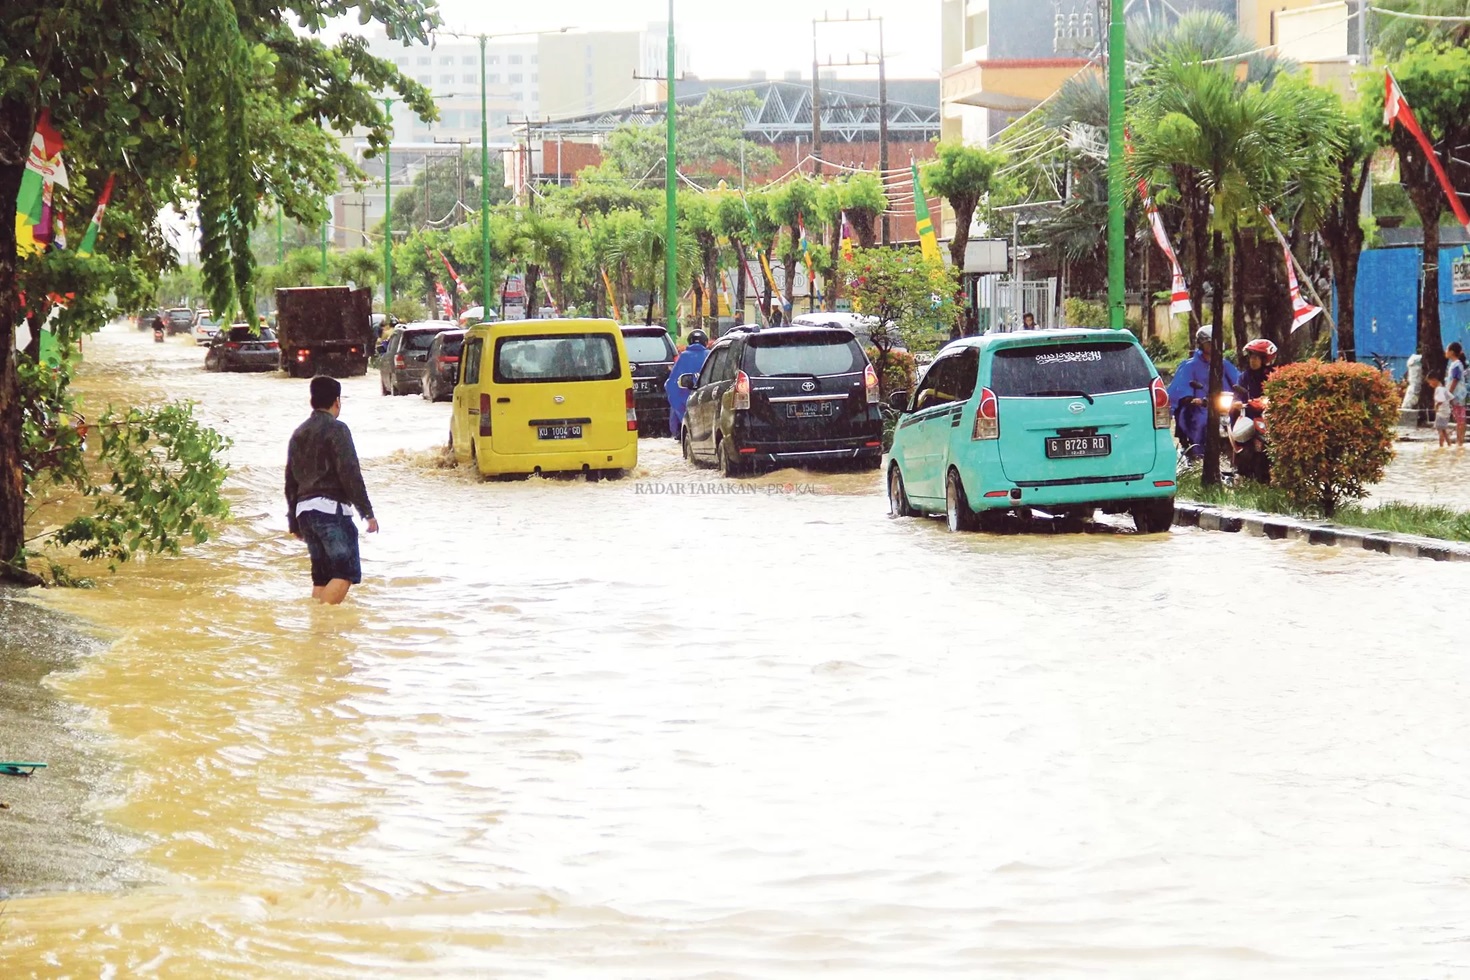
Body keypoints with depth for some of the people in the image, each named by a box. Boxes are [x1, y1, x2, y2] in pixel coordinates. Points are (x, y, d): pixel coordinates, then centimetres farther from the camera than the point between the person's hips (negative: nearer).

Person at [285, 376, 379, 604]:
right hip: (331, 508, -8)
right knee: (347, 572, -9)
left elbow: (290, 481, 21)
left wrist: (294, 522, 27)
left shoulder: (299, 434, 18)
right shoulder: (336, 429, -5)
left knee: (321, 575, 11)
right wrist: (367, 512, -11)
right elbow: (350, 474, -13)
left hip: (304, 509, 8)